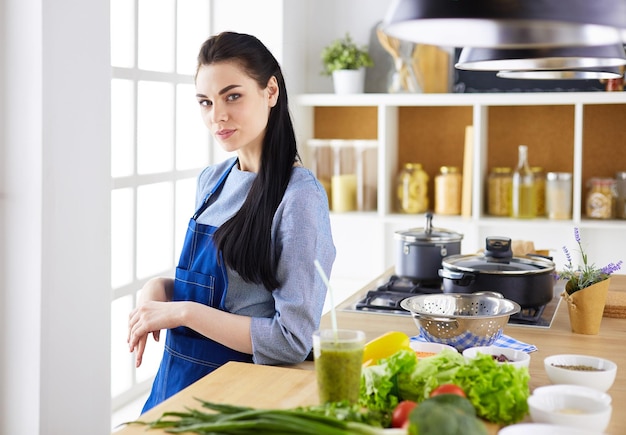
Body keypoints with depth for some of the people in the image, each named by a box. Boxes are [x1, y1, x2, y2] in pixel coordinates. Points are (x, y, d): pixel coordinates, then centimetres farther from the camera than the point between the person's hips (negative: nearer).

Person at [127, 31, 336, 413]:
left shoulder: (300, 195, -19)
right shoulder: (212, 181, 4)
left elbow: (293, 340, -23)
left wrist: (182, 312, -21)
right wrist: (160, 289, -5)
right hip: (179, 380, 7)